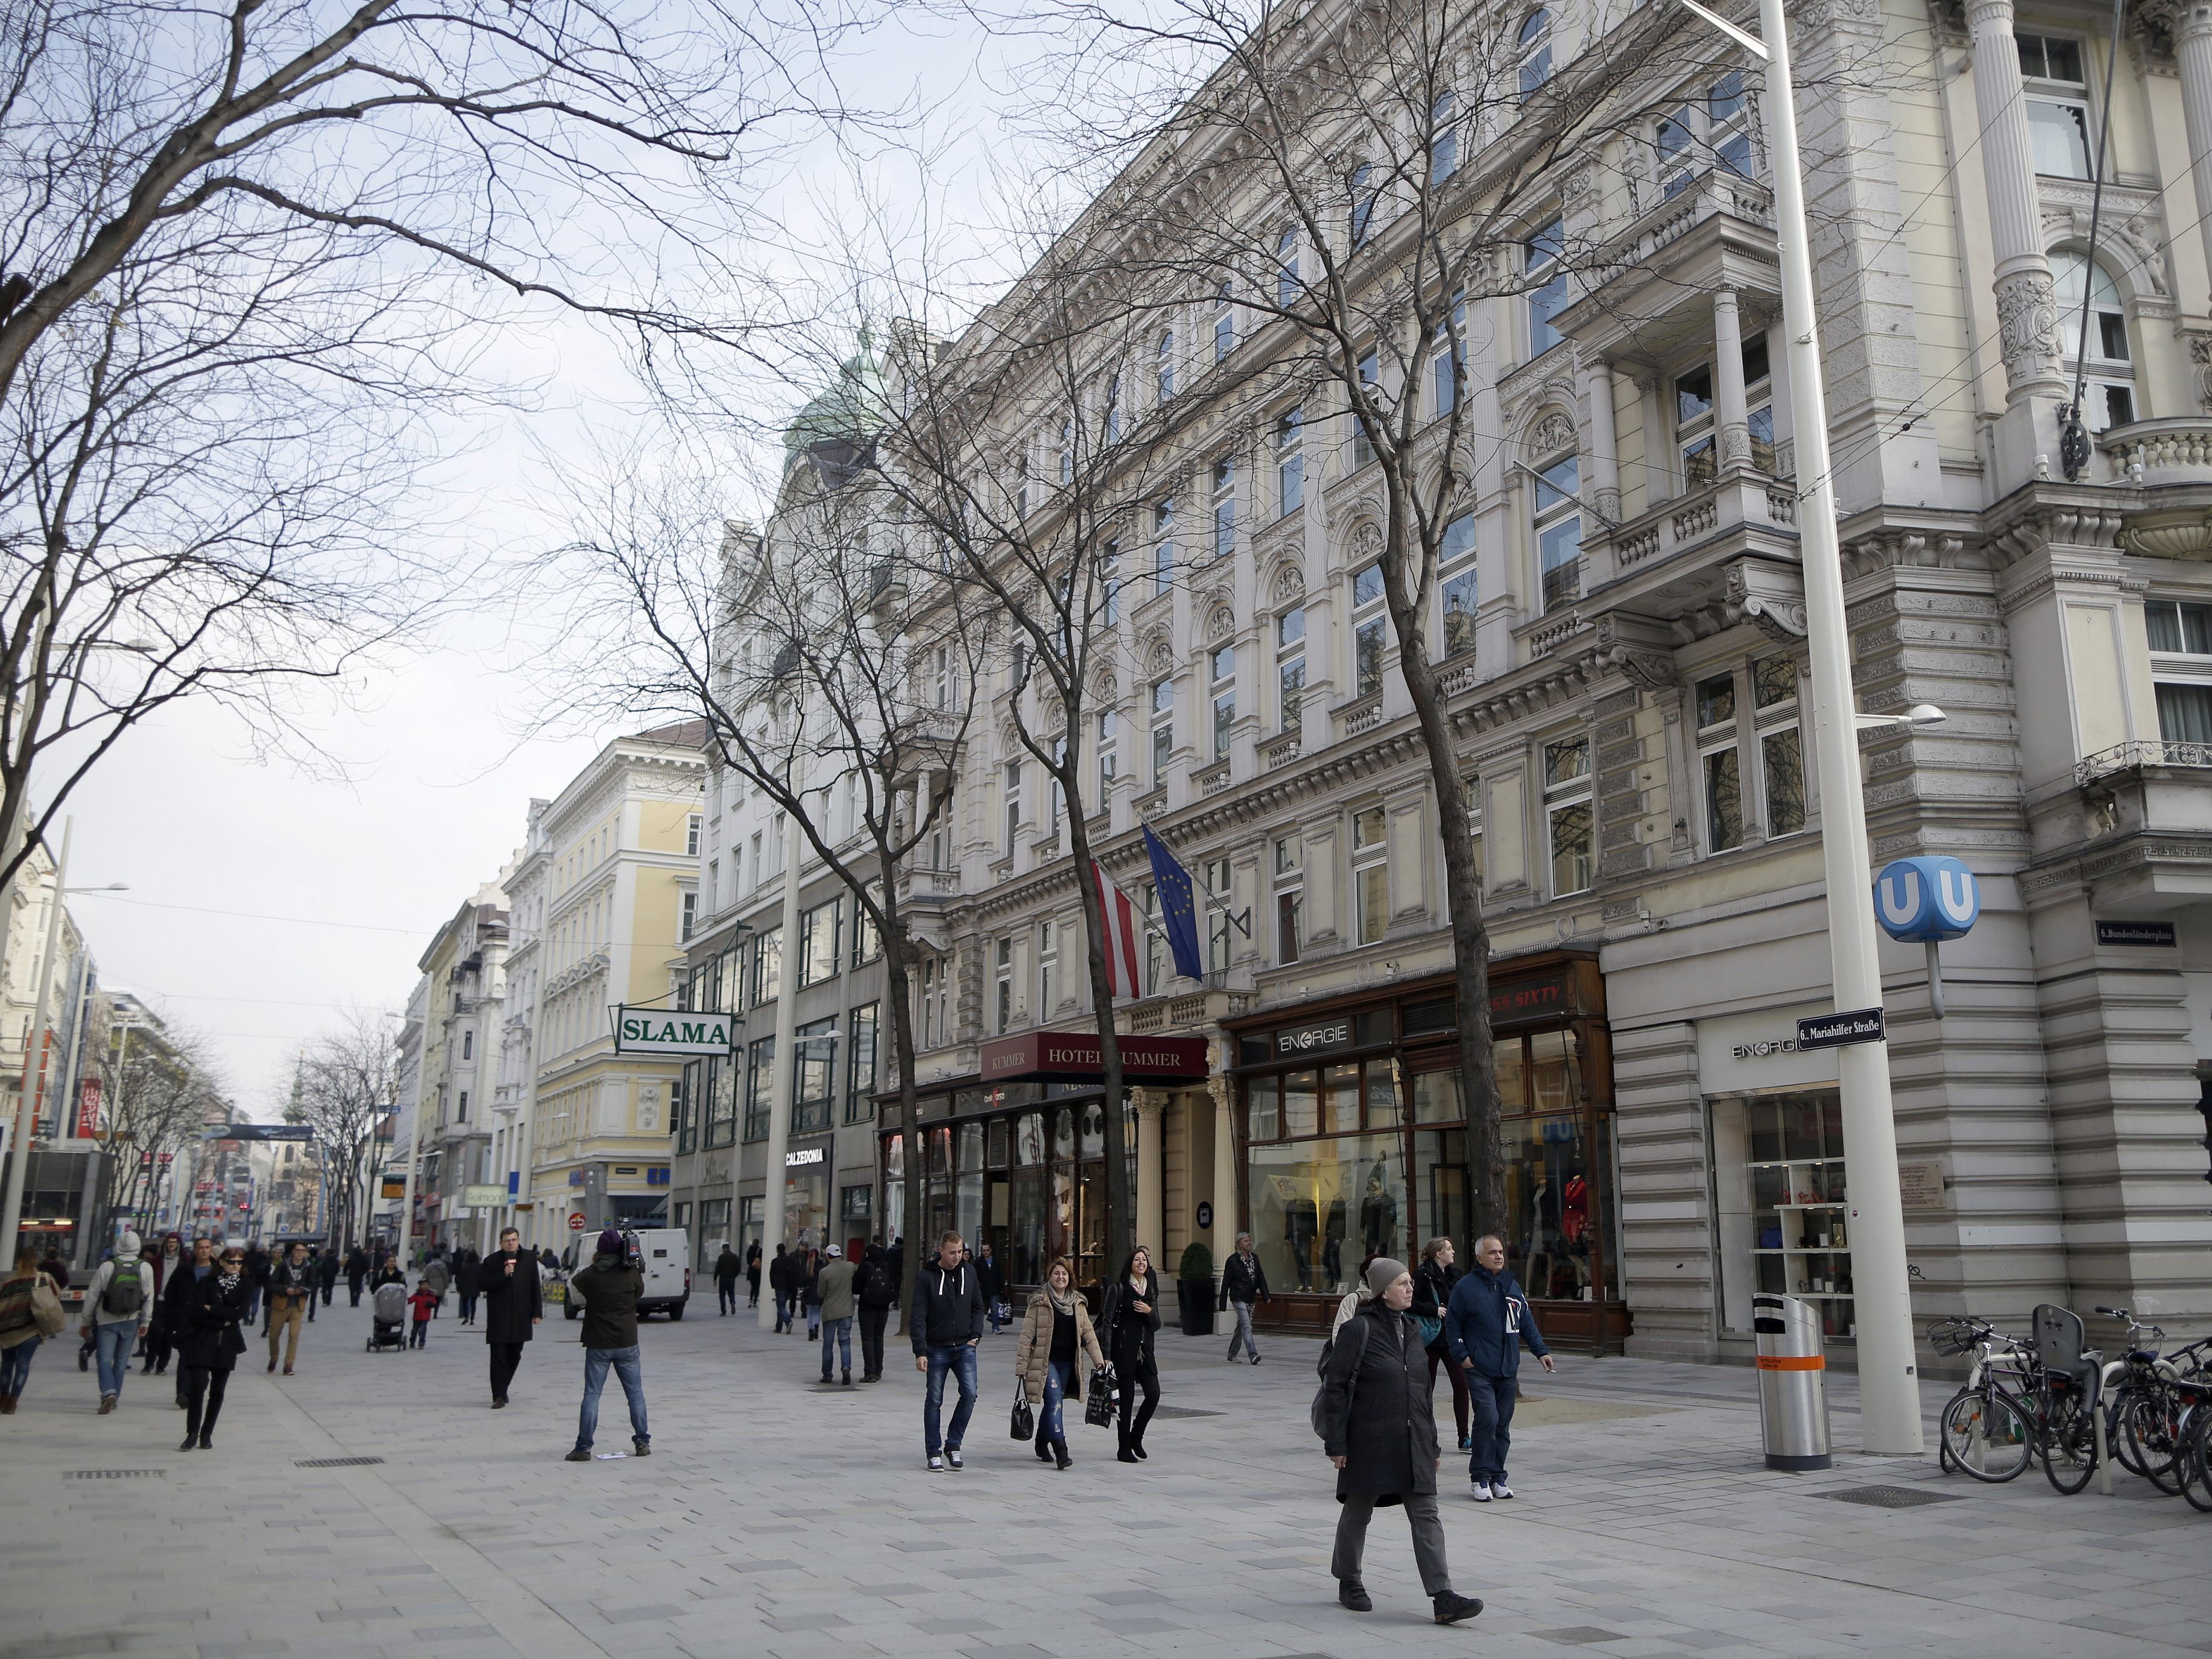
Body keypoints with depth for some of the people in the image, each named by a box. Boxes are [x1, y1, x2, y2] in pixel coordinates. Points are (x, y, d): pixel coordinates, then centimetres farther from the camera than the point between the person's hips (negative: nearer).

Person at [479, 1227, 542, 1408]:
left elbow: (535, 1288, 7)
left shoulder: (529, 1259, 5)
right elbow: (481, 1285, -7)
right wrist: (503, 1275, -18)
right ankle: (499, 1396, -4)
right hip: (498, 1320, -3)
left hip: (520, 1319, 3)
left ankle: (502, 1390, 27)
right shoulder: (492, 1261, -1)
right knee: (499, 1357, -6)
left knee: (514, 1356, 11)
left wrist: (537, 1312, 2)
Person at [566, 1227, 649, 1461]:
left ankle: (583, 1448, 2)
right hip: (627, 1344, 1)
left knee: (591, 1395, 5)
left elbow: (573, 1286, 11)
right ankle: (642, 1442, 15)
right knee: (635, 1393, 13)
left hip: (598, 1345, -1)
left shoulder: (590, 1275, -10)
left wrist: (591, 1265, 16)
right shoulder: (632, 1274, -8)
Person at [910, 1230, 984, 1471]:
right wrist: (920, 1352, -18)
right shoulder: (926, 1277, -9)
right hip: (937, 1349, -3)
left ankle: (953, 1444, 8)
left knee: (969, 1394, -9)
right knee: (934, 1400, 3)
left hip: (965, 1347, 3)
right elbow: (917, 1317, -12)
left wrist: (976, 1335, 1)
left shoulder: (969, 1272, 4)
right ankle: (934, 1453, 15)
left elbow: (978, 1307, 14)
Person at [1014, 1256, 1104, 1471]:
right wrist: (1021, 1366, -8)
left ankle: (1042, 1445, 30)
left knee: (1052, 1404, 13)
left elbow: (1089, 1334, 9)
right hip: (1046, 1362, -5)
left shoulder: (1078, 1304, 9)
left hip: (1068, 1363, 5)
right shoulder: (1039, 1303, -5)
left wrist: (1099, 1360, 2)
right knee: (1055, 1401, -16)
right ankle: (1060, 1450, -17)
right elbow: (1027, 1336, -5)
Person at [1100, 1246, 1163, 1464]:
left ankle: (1136, 1437, 19)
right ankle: (1125, 1449, 11)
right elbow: (1108, 1321, -9)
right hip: (1124, 1350, -5)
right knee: (1127, 1399, -1)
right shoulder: (1119, 1288, -5)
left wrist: (1150, 1312, -9)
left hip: (1145, 1350, 5)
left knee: (1154, 1395, -3)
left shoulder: (1151, 1289, 12)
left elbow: (1157, 1325, 14)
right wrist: (1107, 1354, -15)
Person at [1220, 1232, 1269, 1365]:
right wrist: (1223, 1303, -5)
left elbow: (1261, 1278, 8)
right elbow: (1226, 1282, -4)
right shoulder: (1233, 1260, -7)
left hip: (1251, 1298, 6)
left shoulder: (1255, 1258, 9)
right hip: (1238, 1298, -6)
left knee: (1241, 1326, 14)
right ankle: (1253, 1355, -19)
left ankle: (1232, 1355, 25)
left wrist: (1266, 1295, -5)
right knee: (1247, 1326, -14)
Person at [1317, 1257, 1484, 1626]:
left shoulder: (1410, 1330, 11)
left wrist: (1432, 1443, 17)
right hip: (1368, 1442, -6)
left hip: (1412, 1444, 6)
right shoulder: (1358, 1330, -11)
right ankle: (1349, 1583, 28)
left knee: (1426, 1516, -2)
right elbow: (1335, 1387, -12)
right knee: (1358, 1512, 9)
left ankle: (1443, 1598, -5)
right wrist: (1336, 1443, -14)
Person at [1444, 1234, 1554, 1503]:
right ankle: (1481, 1478, -2)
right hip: (1480, 1370, -5)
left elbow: (1526, 1323, 19)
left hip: (1508, 1370, 5)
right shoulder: (1466, 1286, -3)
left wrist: (1541, 1351, 11)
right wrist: (1462, 1355, -8)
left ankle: (1497, 1477, 17)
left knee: (1503, 1424, 7)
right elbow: (1452, 1325, 0)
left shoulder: (1512, 1285, 13)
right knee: (1487, 1419, -13)